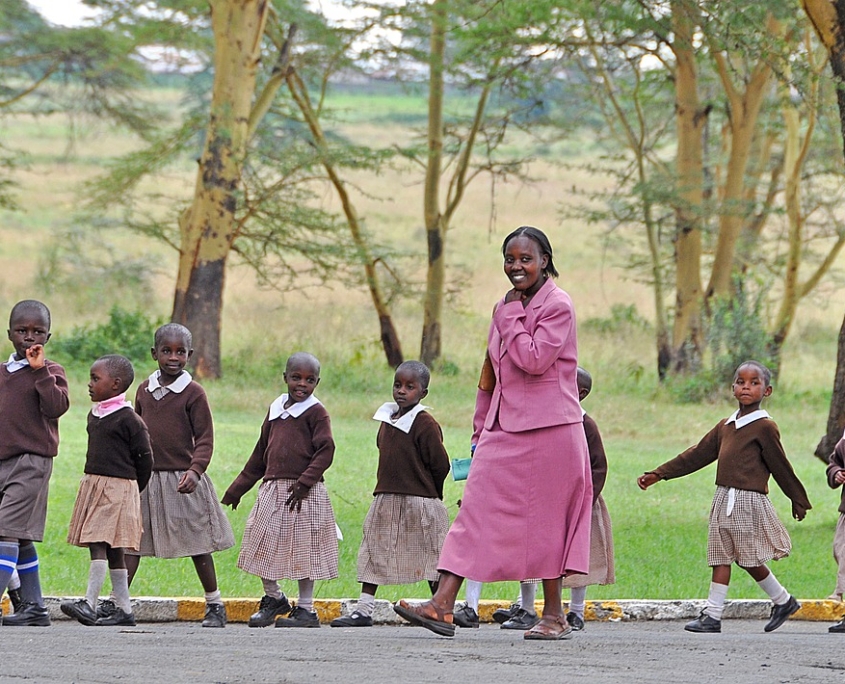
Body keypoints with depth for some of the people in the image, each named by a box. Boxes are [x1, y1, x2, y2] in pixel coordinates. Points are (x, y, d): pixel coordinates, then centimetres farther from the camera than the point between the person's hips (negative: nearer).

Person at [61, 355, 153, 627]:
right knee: (111, 549, 9)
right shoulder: (94, 416, 13)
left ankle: (89, 603, -23)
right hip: (92, 484, 8)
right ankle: (124, 609, 13)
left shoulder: (128, 419, -11)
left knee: (100, 543, -16)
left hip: (118, 489, -8)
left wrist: (131, 489, 4)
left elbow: (144, 458, -6)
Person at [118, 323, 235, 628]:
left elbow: (205, 439, -8)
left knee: (197, 544, 4)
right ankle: (116, 601, 1)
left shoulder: (193, 393, -7)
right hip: (146, 479, 4)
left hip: (182, 479, -4)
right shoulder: (145, 390, 9)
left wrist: (195, 470, -22)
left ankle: (215, 605, 15)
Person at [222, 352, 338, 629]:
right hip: (272, 490, 6)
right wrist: (237, 489, 22)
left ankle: (306, 608, 10)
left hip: (304, 492, -6)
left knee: (303, 550, 0)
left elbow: (325, 451, -13)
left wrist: (305, 482, -23)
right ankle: (273, 599, 25)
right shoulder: (276, 410, 13)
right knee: (262, 545, 7)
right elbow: (260, 453, 20)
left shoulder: (315, 412, -5)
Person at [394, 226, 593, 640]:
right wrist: (480, 431, 19)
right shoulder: (506, 309, 15)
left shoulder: (557, 306, -7)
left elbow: (534, 360, -20)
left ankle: (554, 615, 12)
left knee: (546, 520, 1)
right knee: (476, 509, -4)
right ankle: (442, 606, -10)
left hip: (549, 431, -6)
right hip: (504, 430, 6)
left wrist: (511, 319, -10)